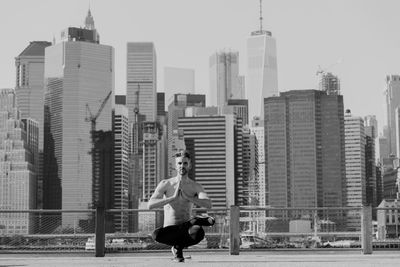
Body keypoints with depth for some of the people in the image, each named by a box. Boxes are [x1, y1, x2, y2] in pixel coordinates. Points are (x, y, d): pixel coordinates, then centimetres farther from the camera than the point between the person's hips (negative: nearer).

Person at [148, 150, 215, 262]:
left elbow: (208, 204, -15)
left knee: (198, 233, -39)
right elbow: (150, 205, -12)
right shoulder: (165, 184, 1)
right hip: (170, 230, 0)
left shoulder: (196, 187, 2)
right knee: (157, 235, -38)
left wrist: (187, 197, -26)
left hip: (186, 228, 0)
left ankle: (178, 247, -3)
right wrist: (173, 198, -22)